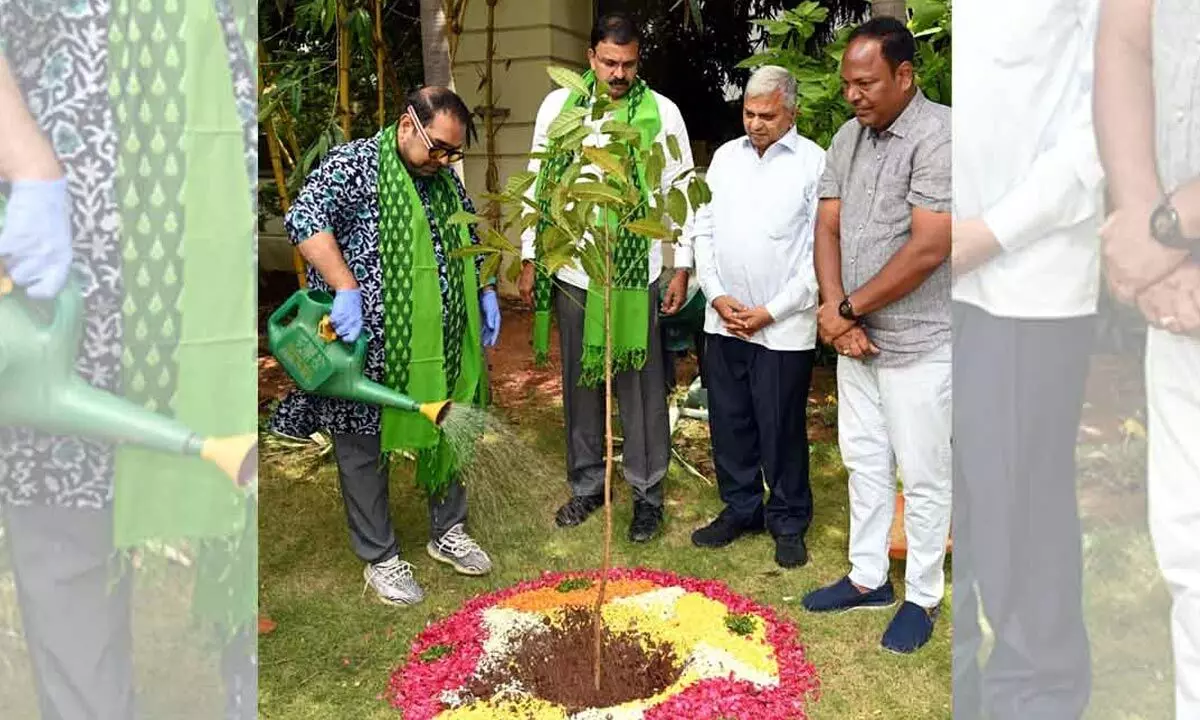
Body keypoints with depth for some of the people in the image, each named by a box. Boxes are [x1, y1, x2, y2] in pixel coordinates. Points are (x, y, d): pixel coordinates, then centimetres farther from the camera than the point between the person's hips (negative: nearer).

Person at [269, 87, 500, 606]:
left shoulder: (445, 179, 11)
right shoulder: (354, 163, -11)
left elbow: (469, 241, 25)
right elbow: (304, 218, -23)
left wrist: (486, 292, 15)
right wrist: (347, 290, -31)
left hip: (439, 344, 7)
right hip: (366, 343, -6)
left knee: (447, 436, 16)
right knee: (364, 451, 5)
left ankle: (448, 532, 35)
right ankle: (380, 559, 20)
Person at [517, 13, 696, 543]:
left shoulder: (663, 112, -2)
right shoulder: (558, 106, 4)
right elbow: (538, 187, 8)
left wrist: (682, 266, -1)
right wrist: (529, 259, 6)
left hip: (636, 271, -2)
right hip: (571, 270, 3)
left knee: (641, 387, 3)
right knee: (580, 382, 12)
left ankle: (648, 493, 17)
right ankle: (587, 483, 27)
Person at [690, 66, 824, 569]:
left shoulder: (816, 164, -5)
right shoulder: (726, 156, 10)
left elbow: (821, 250, -8)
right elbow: (704, 229, 10)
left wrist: (770, 311, -10)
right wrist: (718, 296, -2)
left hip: (783, 327, -4)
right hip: (723, 321, 5)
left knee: (782, 431, 4)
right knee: (729, 423, 13)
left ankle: (788, 523, 23)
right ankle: (739, 509, 31)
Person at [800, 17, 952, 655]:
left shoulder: (939, 136, -17)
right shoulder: (848, 137, 7)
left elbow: (928, 248, -23)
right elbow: (827, 229, 5)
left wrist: (848, 309, -15)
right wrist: (837, 314, -8)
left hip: (918, 343, -7)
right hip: (855, 336, 8)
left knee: (922, 475, 5)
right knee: (864, 459, 17)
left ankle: (923, 598, 23)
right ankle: (867, 578, 33)